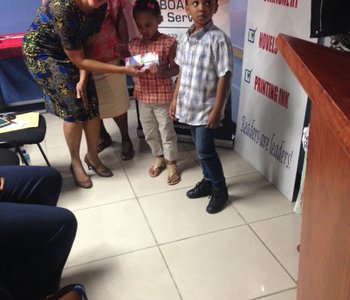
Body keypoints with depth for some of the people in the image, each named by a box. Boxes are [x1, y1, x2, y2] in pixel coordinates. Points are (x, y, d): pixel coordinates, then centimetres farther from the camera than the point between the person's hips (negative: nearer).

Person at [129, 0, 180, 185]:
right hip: (143, 97, 5)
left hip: (163, 97, -4)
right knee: (149, 132, 17)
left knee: (167, 131, 8)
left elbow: (175, 69, -10)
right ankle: (159, 158, 39)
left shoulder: (168, 43, -12)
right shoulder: (133, 44, 1)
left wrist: (162, 72, -29)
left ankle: (171, 163, 26)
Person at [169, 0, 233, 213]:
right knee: (201, 148, 18)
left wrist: (217, 109, -18)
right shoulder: (185, 38, 3)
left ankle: (220, 190, 19)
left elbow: (224, 76, -17)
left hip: (207, 107, -6)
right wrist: (175, 99, 14)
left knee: (205, 150, -1)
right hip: (190, 105, 6)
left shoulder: (218, 39, -17)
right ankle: (208, 181, 37)